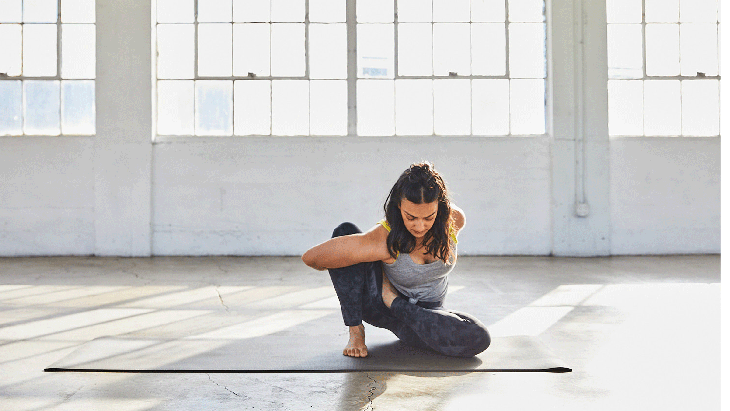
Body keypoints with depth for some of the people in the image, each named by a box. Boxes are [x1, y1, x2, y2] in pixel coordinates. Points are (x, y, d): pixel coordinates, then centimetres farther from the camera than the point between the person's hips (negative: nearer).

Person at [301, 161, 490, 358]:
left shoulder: (454, 220, -21)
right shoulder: (384, 240, -33)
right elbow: (311, 258, -32)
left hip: (424, 313, 3)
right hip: (379, 305, -2)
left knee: (478, 339, -32)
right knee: (344, 231, -28)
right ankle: (355, 331, -20)